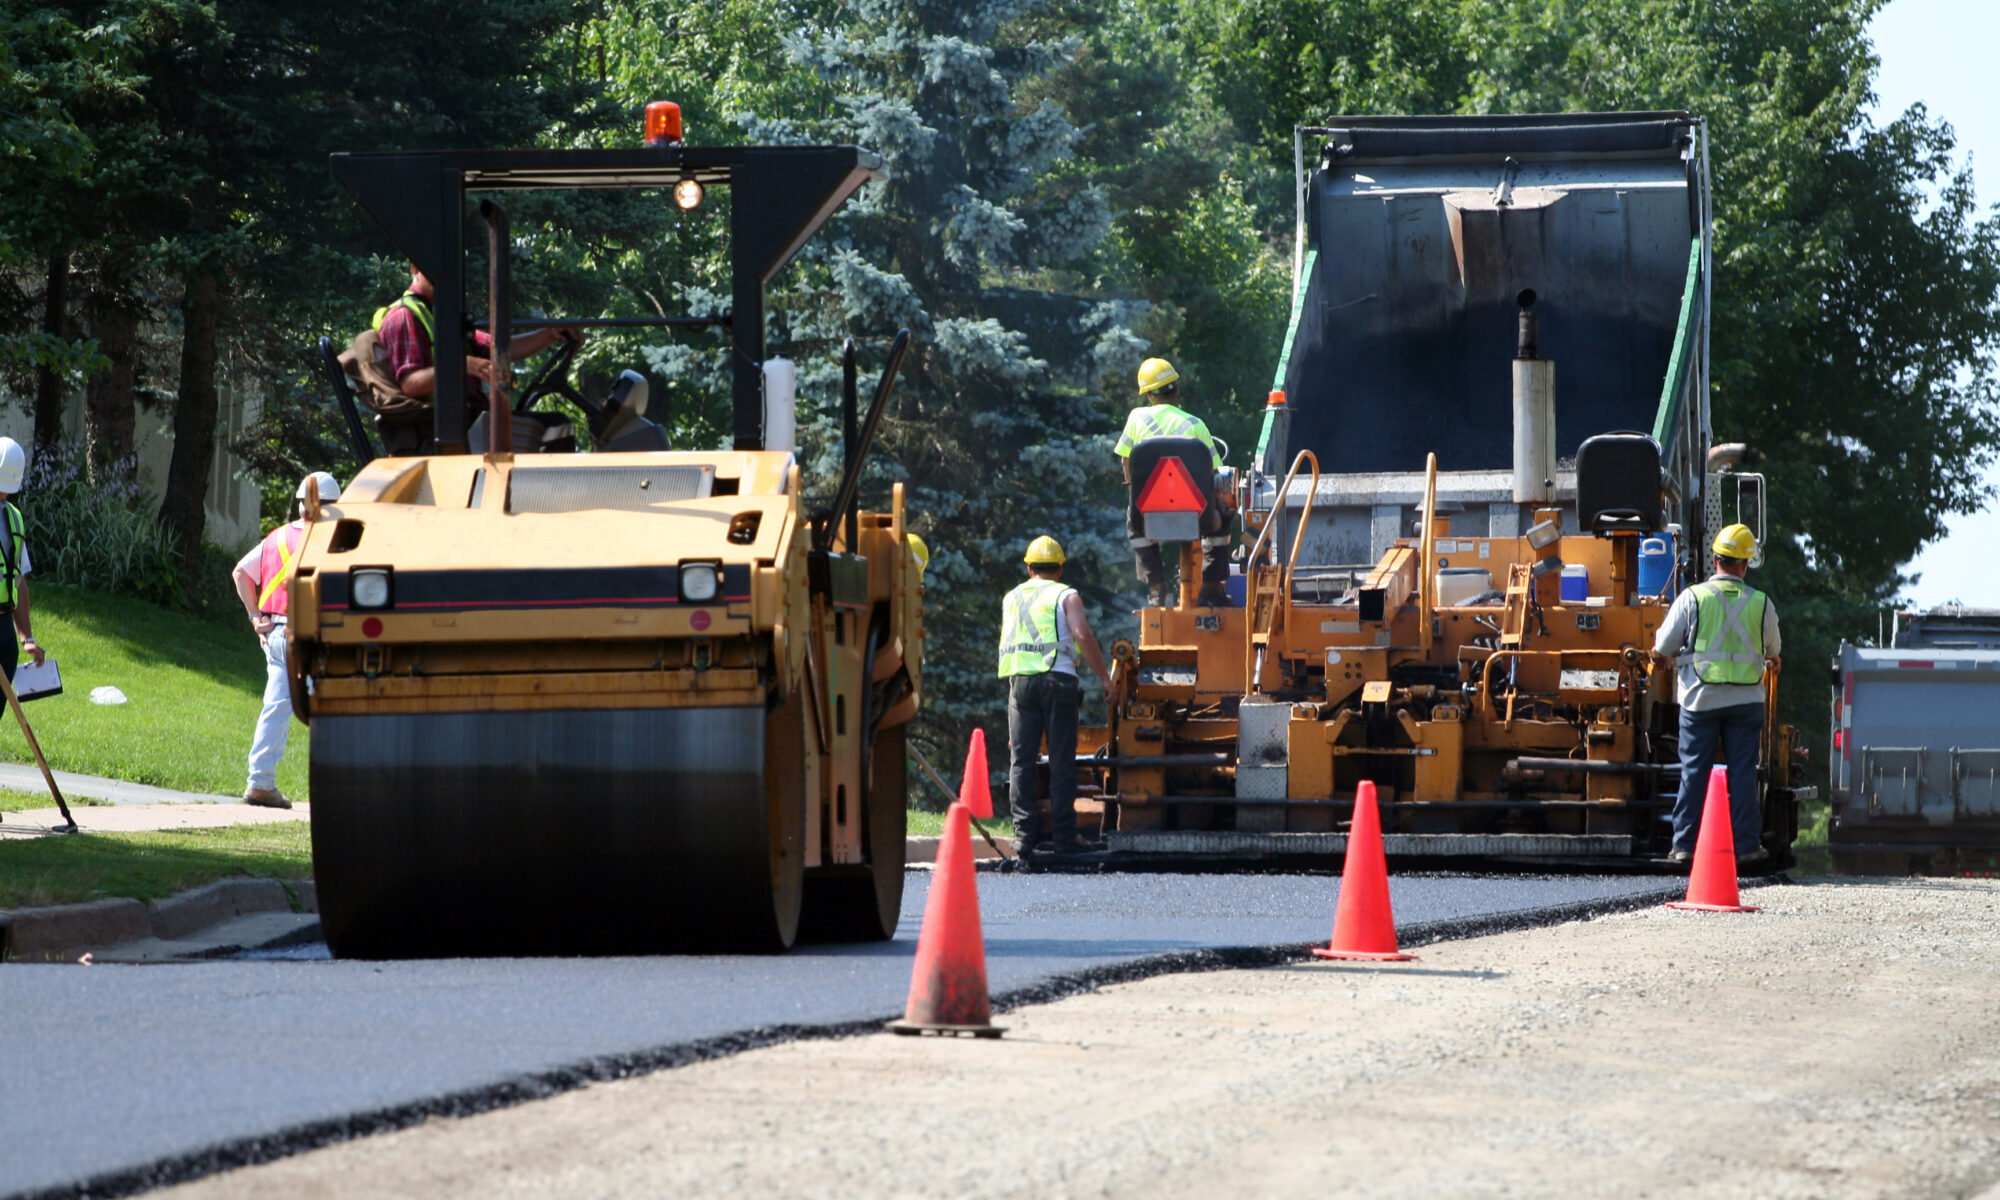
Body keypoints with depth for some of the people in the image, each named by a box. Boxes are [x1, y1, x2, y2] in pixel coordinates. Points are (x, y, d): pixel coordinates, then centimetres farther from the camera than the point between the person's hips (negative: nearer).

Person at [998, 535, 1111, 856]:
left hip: (1018, 680, 3)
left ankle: (1024, 835, -4)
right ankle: (1064, 836, -4)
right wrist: (1104, 677, -7)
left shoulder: (1011, 599, 20)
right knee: (1061, 761, -1)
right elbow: (1083, 635, -10)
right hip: (1058, 679, -3)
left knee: (1021, 760, 4)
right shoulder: (1065, 596, 5)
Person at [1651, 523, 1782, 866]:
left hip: (1701, 699, -1)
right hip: (1746, 700, 1)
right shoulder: (1761, 603, 0)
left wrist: (1662, 658, 24)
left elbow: (1663, 647, 0)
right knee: (1743, 771, 5)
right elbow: (1773, 650, 18)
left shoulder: (1692, 598, -7)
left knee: (1694, 771, 4)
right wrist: (1772, 662, 42)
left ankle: (1684, 844, 3)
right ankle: (1745, 844, 5)